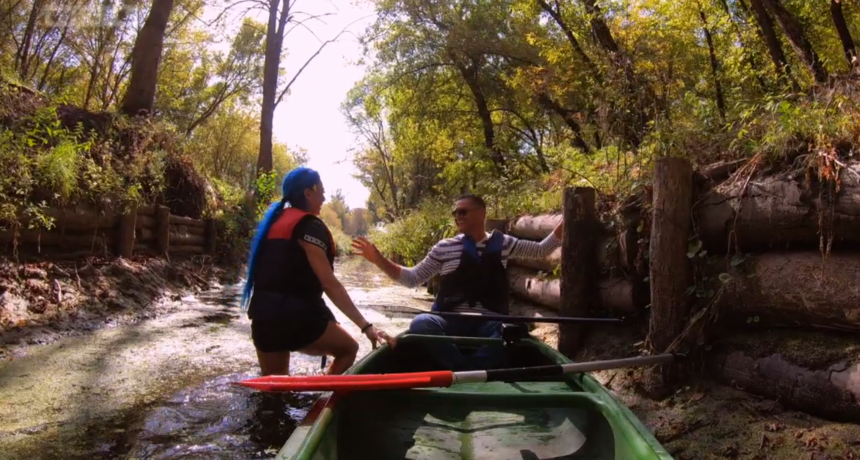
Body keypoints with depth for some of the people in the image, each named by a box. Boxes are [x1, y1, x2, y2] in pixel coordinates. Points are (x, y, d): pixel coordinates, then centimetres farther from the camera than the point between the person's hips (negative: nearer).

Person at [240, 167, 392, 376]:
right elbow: (329, 283, -17)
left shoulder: (274, 221, 15)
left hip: (264, 315, 8)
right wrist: (365, 326, -20)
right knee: (348, 349, 13)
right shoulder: (309, 226, -9)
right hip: (296, 315, -8)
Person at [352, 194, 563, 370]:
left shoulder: (503, 243, 12)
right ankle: (468, 372, -29)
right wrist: (379, 259, -4)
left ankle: (461, 373, -32)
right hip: (452, 322, 0)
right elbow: (412, 278, 9)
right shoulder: (444, 248, 6)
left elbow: (542, 250, 20)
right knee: (421, 324, -33)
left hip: (489, 324, 1)